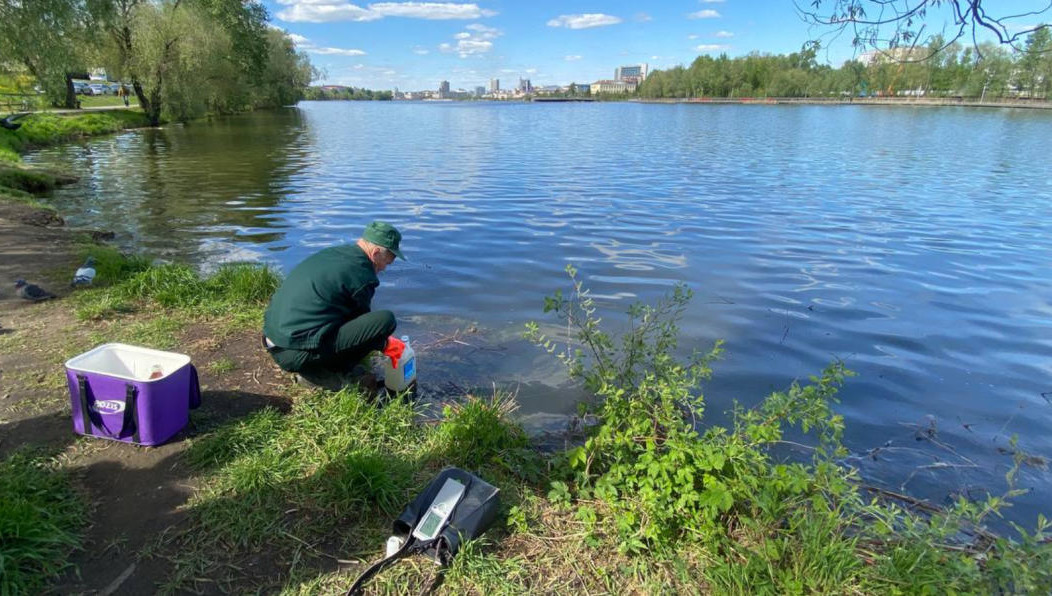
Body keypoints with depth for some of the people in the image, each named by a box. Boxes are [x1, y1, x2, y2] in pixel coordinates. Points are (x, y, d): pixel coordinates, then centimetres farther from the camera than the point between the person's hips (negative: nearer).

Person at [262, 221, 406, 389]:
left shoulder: (332, 253, 15)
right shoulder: (361, 273, -11)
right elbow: (363, 323, 5)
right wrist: (385, 344, 23)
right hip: (299, 355, -9)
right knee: (386, 319, -14)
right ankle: (327, 373, -4)